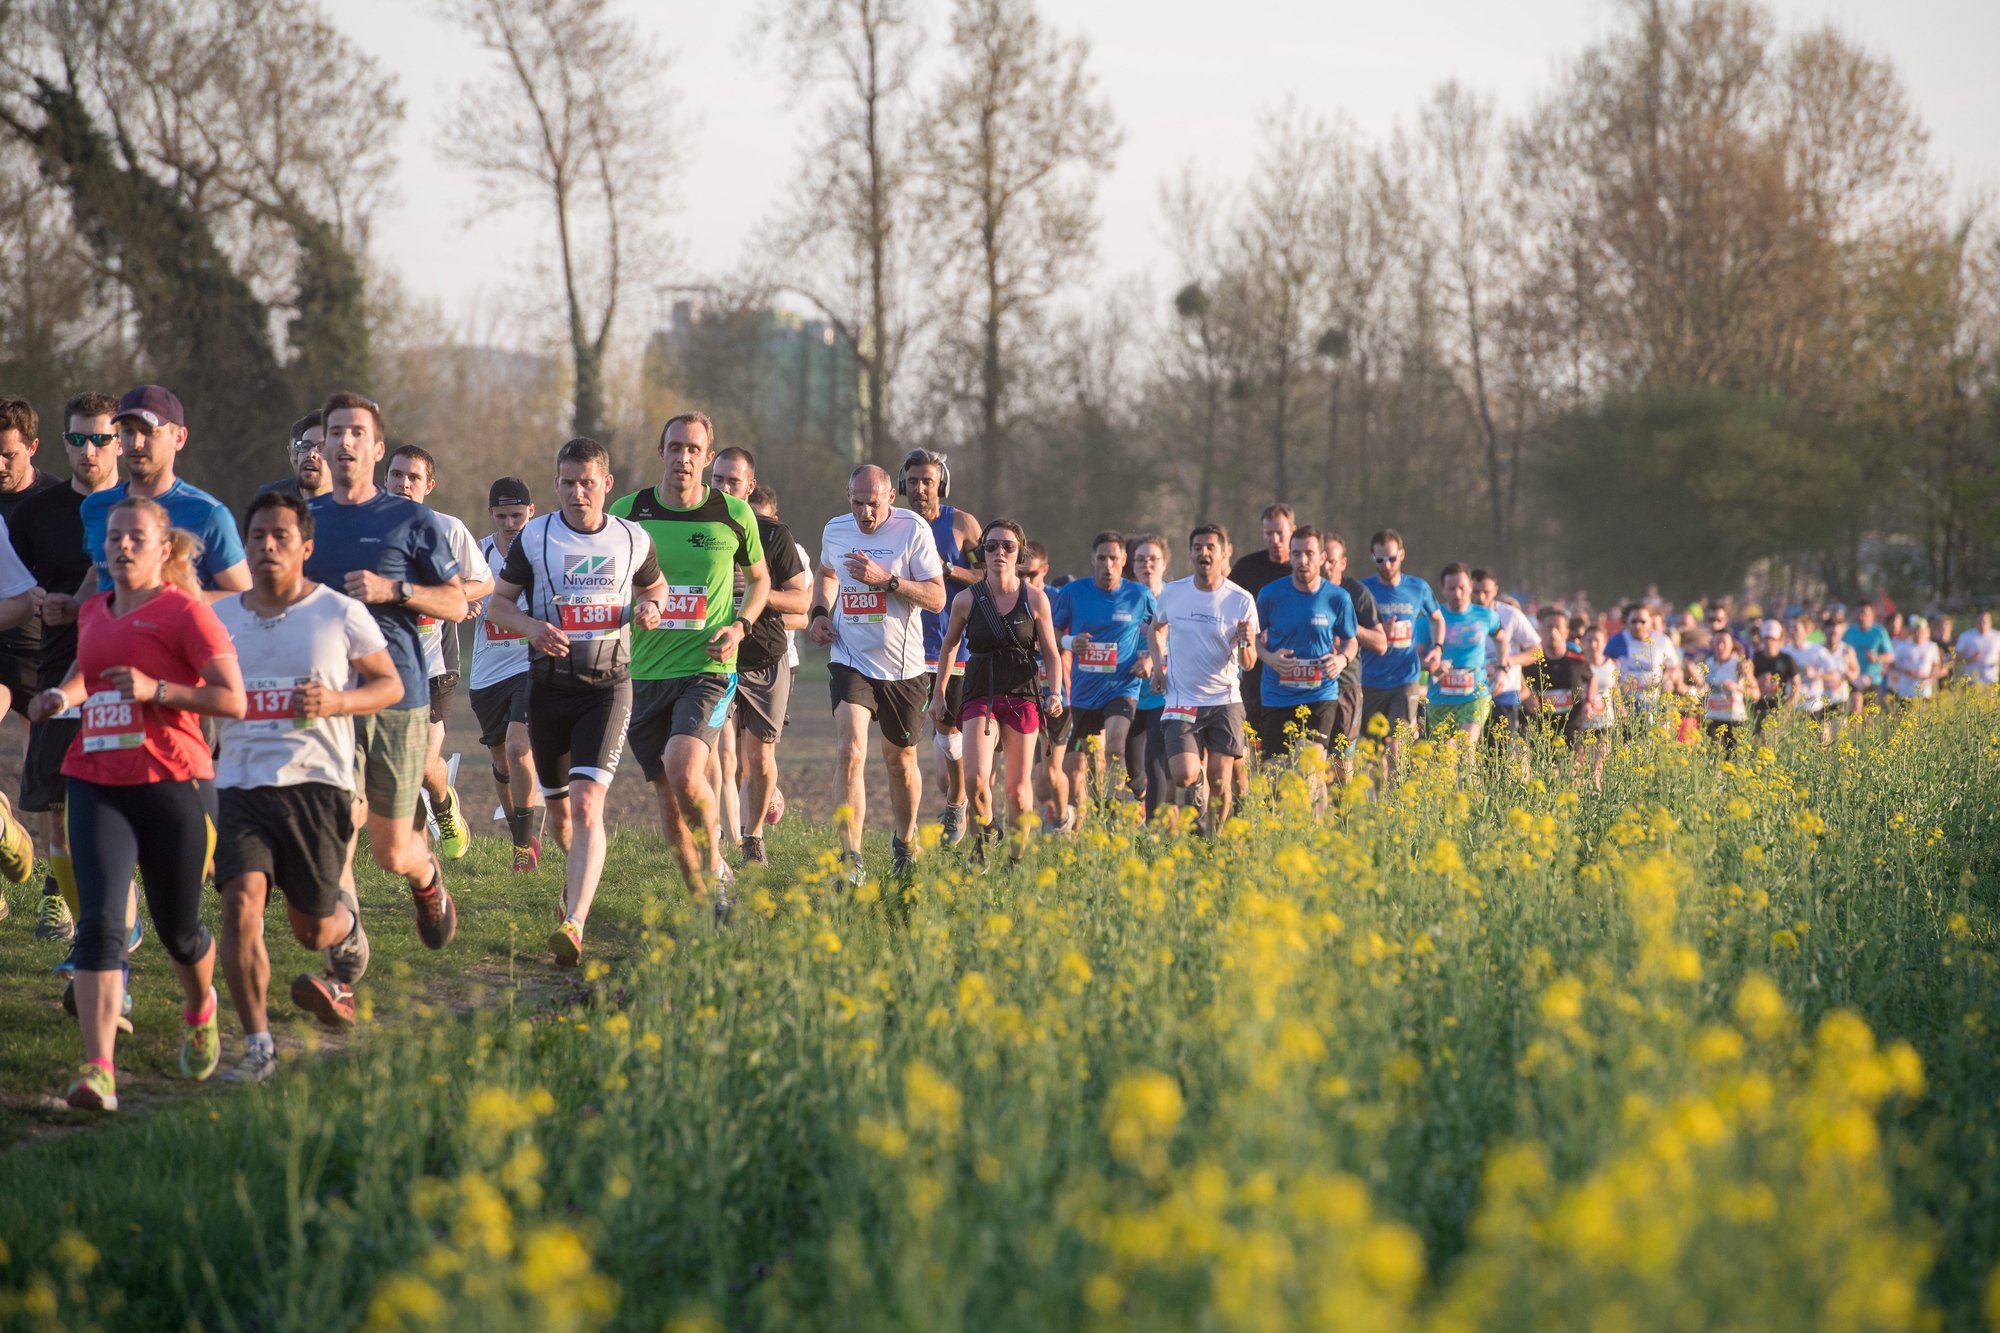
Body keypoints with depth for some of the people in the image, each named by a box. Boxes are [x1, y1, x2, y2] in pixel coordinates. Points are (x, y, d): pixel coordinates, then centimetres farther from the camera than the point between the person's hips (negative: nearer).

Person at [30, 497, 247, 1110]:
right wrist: (64, 694, 12)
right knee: (100, 920, -14)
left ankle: (200, 1013, 45)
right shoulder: (92, 611, 13)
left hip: (167, 783, -4)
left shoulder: (185, 611, -6)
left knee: (177, 929, 10)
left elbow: (234, 700, -12)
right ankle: (98, 1072, -20)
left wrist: (156, 689, -22)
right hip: (95, 782, 4)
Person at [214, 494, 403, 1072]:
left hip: (316, 784, -2)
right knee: (241, 900, -18)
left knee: (312, 927, 6)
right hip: (239, 784, 2)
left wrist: (335, 702, -12)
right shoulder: (220, 617, 10)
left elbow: (391, 684, 6)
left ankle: (349, 933, 46)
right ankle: (257, 1047, -12)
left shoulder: (341, 614, 1)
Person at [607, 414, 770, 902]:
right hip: (644, 673, 3)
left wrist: (740, 625, -2)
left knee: (685, 773, -24)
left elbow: (760, 578, 16)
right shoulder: (627, 511, 2)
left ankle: (716, 866, 0)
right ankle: (700, 898, 22)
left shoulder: (734, 513, 0)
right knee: (668, 795, 6)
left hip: (708, 669, -3)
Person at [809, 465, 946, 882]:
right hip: (851, 661, 1)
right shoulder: (835, 531, 3)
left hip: (903, 667, -1)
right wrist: (819, 612, 8)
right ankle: (851, 858, -22)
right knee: (851, 752, -18)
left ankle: (905, 840, 39)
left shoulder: (913, 530, -9)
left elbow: (936, 598, -12)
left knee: (900, 760, 13)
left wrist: (886, 580, -23)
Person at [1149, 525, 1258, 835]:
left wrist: (1246, 643, -24)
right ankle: (1193, 795, 18)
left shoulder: (1241, 601, -5)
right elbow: (1157, 627, 24)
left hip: (1225, 702, 0)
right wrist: (1158, 664, 10)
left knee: (1220, 781, 0)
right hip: (1181, 701, 1)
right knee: (1183, 775, -15)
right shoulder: (1172, 593, 1)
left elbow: (1248, 664, -3)